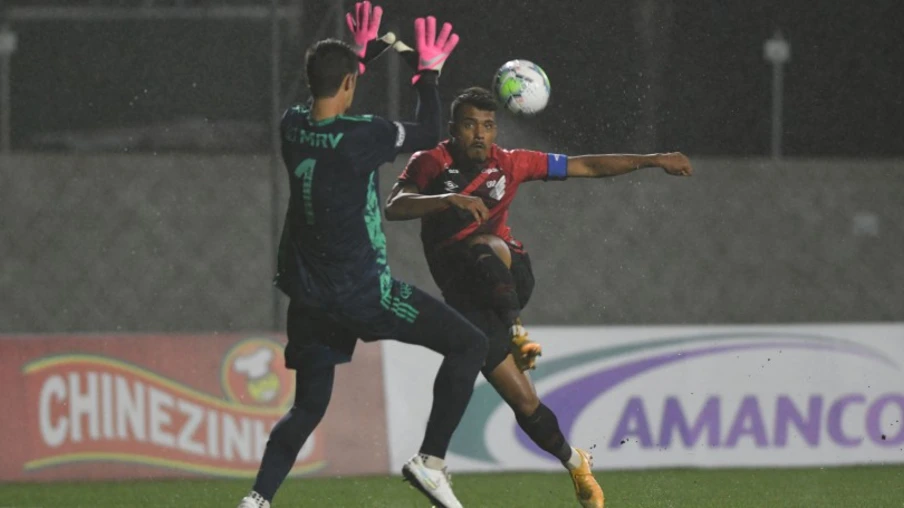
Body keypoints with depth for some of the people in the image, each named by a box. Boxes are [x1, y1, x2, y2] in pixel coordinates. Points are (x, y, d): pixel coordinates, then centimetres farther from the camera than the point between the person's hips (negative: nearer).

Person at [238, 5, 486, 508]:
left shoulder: (293, 127, 1)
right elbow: (429, 135, -1)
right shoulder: (360, 137, -18)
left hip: (309, 295, 7)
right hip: (363, 293, -7)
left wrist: (361, 51, 29)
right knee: (468, 344, 3)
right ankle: (430, 461, -2)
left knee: (308, 406, 18)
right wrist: (430, 73, 10)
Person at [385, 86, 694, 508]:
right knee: (523, 403, -7)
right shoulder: (431, 163, -6)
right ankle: (574, 464, 16)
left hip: (508, 279, 1)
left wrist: (653, 160, 3)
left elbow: (586, 166, 8)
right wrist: (449, 200, -39)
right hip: (464, 294, -1)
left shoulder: (509, 164, 2)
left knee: (483, 246, -37)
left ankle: (516, 331, -20)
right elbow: (394, 207, -23)